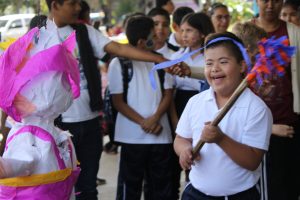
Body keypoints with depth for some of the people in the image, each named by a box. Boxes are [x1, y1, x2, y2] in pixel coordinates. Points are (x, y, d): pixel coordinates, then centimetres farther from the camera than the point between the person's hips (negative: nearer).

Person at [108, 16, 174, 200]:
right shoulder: (119, 64, -5)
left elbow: (168, 94, 6)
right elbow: (118, 101, -5)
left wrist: (155, 118, -12)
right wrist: (143, 122, -14)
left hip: (161, 134, 3)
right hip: (133, 135, -3)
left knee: (161, 185, 8)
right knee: (130, 184, 4)